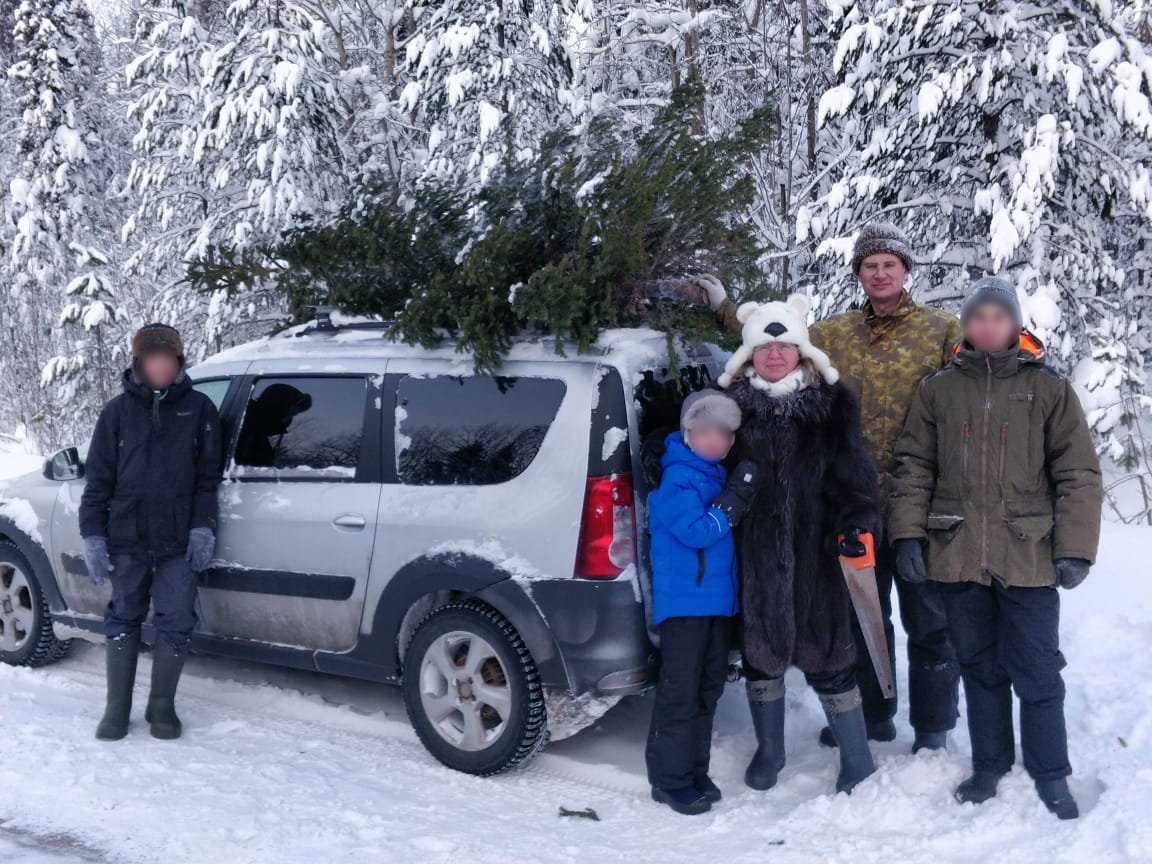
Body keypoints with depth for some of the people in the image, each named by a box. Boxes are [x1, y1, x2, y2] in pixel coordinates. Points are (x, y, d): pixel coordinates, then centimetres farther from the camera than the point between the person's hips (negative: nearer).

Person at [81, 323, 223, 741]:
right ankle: (117, 708, 21)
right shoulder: (118, 410, 6)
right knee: (122, 620, 9)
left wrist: (202, 527, -5)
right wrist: (93, 534, -2)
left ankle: (162, 707, 17)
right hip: (127, 538, 1)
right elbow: (98, 477, 5)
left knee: (175, 624, 2)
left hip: (180, 541, -1)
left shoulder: (199, 408, 4)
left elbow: (208, 475, 4)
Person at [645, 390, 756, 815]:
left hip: (718, 600, 10)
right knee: (680, 691, -3)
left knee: (708, 686, 15)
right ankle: (670, 778, 6)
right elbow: (697, 531, -24)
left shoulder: (714, 473, 13)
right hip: (684, 601, -9)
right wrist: (735, 498, -21)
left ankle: (695, 771, 26)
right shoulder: (676, 479, -15)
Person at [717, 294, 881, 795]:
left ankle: (857, 760, 26)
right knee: (760, 650, 14)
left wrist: (857, 521, -15)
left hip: (815, 553, -2)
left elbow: (852, 471, -2)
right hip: (751, 554, 2)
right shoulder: (730, 402, 2)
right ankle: (769, 751, 36)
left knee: (827, 656, 5)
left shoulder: (831, 402, 0)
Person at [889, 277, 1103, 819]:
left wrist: (1075, 548, -6)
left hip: (1027, 558, -2)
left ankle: (1050, 775, 23)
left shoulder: (1049, 389, 1)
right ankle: (989, 764, 30)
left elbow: (1078, 474, 0)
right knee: (979, 667, 14)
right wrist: (909, 535, -2)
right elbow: (913, 468, 6)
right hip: (958, 556, 2)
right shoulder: (937, 391, 7)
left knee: (1037, 672, 4)